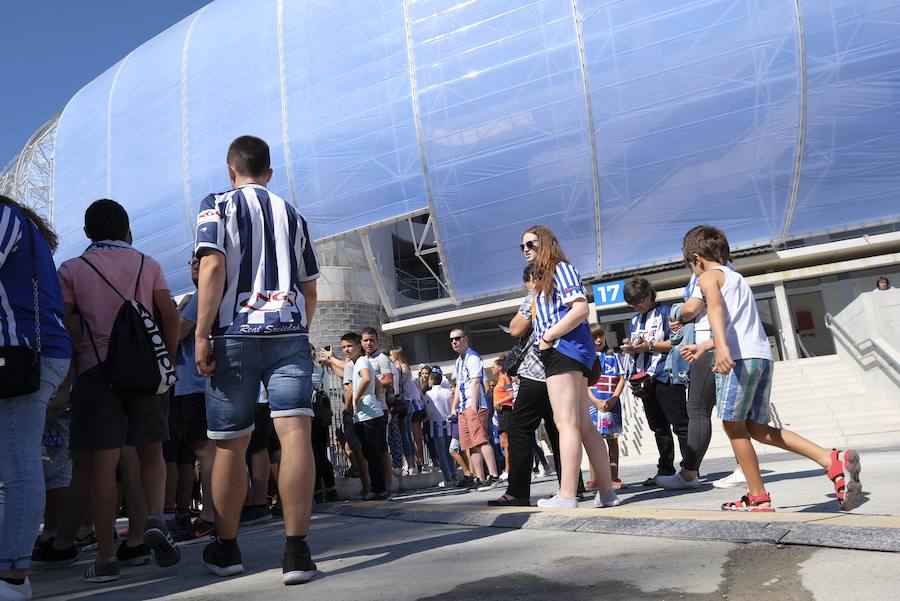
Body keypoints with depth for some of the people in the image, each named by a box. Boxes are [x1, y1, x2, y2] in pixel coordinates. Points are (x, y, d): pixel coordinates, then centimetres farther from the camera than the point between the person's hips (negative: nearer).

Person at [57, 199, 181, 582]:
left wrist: (73, 365, 8)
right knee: (150, 452, 14)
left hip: (97, 368, -1)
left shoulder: (72, 269, 6)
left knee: (103, 462, 0)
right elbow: (170, 316, 2)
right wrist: (168, 360, 11)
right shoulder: (147, 264, 9)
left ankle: (106, 557, 3)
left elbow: (63, 326, -2)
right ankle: (155, 519, -8)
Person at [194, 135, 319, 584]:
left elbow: (213, 266, -10)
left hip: (235, 336, -2)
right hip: (289, 334, 3)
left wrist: (201, 335, -10)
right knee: (295, 433, -7)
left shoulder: (217, 205, 7)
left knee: (229, 447, 8)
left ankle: (226, 550, 22)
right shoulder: (292, 214, 19)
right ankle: (296, 551, -13)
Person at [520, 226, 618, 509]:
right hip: (562, 354, 10)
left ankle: (567, 496, -14)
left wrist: (547, 338, -14)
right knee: (583, 425, 9)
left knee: (566, 423, -13)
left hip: (565, 349, -10)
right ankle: (606, 491, 13)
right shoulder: (543, 277, 25)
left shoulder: (560, 268, -3)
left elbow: (580, 309, -16)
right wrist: (544, 340, 7)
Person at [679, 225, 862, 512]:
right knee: (756, 427, 12)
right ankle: (833, 460, 2)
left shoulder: (708, 276, 4)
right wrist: (703, 347, 48)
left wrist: (721, 347, -33)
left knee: (734, 427, 3)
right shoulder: (737, 278, 30)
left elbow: (715, 308, -17)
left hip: (739, 358, -8)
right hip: (763, 356, 8)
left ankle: (758, 498, 9)